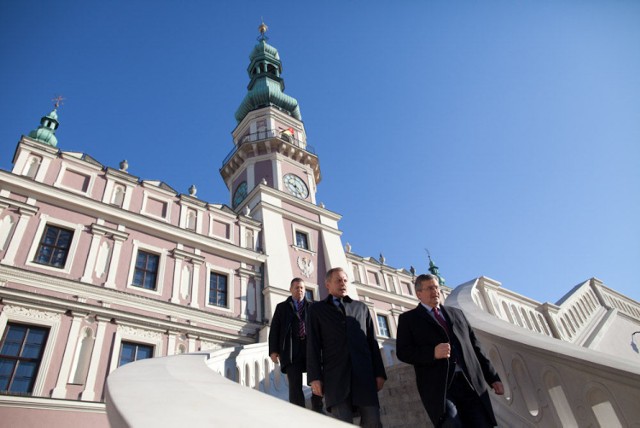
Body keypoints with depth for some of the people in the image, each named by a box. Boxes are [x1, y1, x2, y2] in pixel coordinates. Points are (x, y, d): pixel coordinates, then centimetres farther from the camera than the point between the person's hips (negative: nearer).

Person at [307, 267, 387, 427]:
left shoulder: (361, 307, 21)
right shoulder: (317, 309, 14)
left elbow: (372, 341, 16)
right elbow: (313, 344, 5)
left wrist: (379, 372, 6)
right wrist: (314, 376, -5)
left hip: (364, 372, 2)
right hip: (336, 374, -2)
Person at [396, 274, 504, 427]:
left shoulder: (457, 313, 22)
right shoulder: (408, 318, 9)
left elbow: (475, 346, 20)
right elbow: (402, 352, -2)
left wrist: (493, 377, 13)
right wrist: (432, 353, -17)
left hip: (471, 383, 4)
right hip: (438, 386, -4)